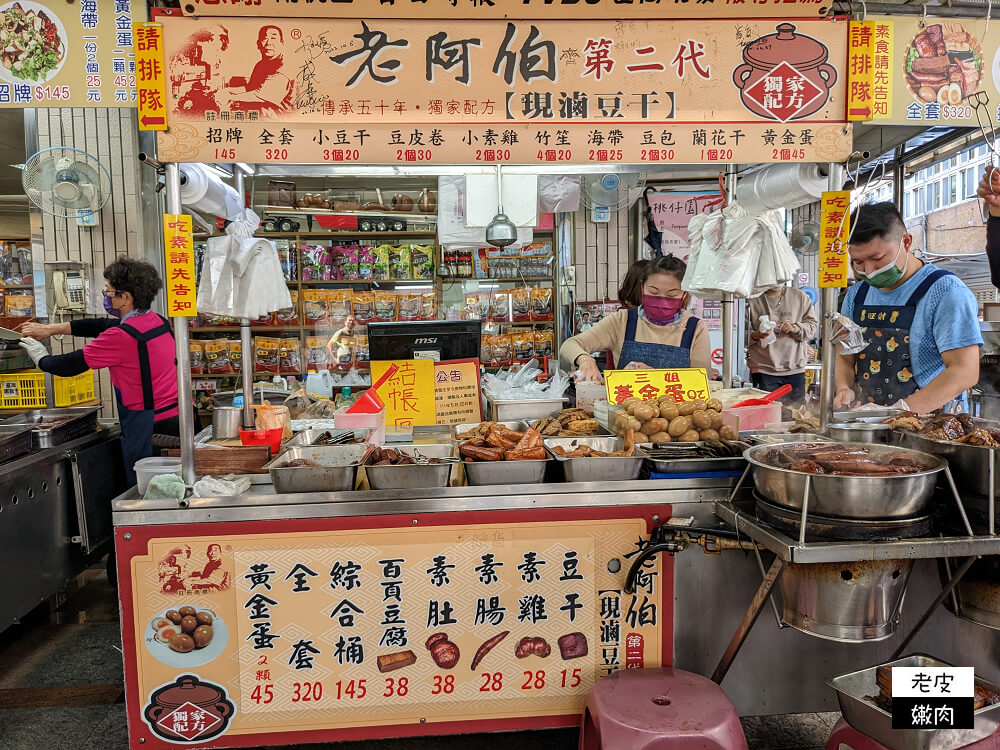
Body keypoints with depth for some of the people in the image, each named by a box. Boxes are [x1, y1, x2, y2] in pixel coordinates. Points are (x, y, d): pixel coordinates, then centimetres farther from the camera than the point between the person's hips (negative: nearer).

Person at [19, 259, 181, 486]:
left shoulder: (121, 337, -17)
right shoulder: (157, 321, 8)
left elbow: (73, 364, -6)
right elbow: (103, 325, 19)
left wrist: (41, 359, 15)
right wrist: (53, 328, 24)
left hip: (148, 427, -8)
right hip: (177, 415, 8)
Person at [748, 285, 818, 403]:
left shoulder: (799, 296, 8)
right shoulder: (753, 299, 2)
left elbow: (813, 323, 10)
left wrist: (795, 328, -9)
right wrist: (756, 335, -19)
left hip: (795, 368, 2)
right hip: (764, 370, -2)